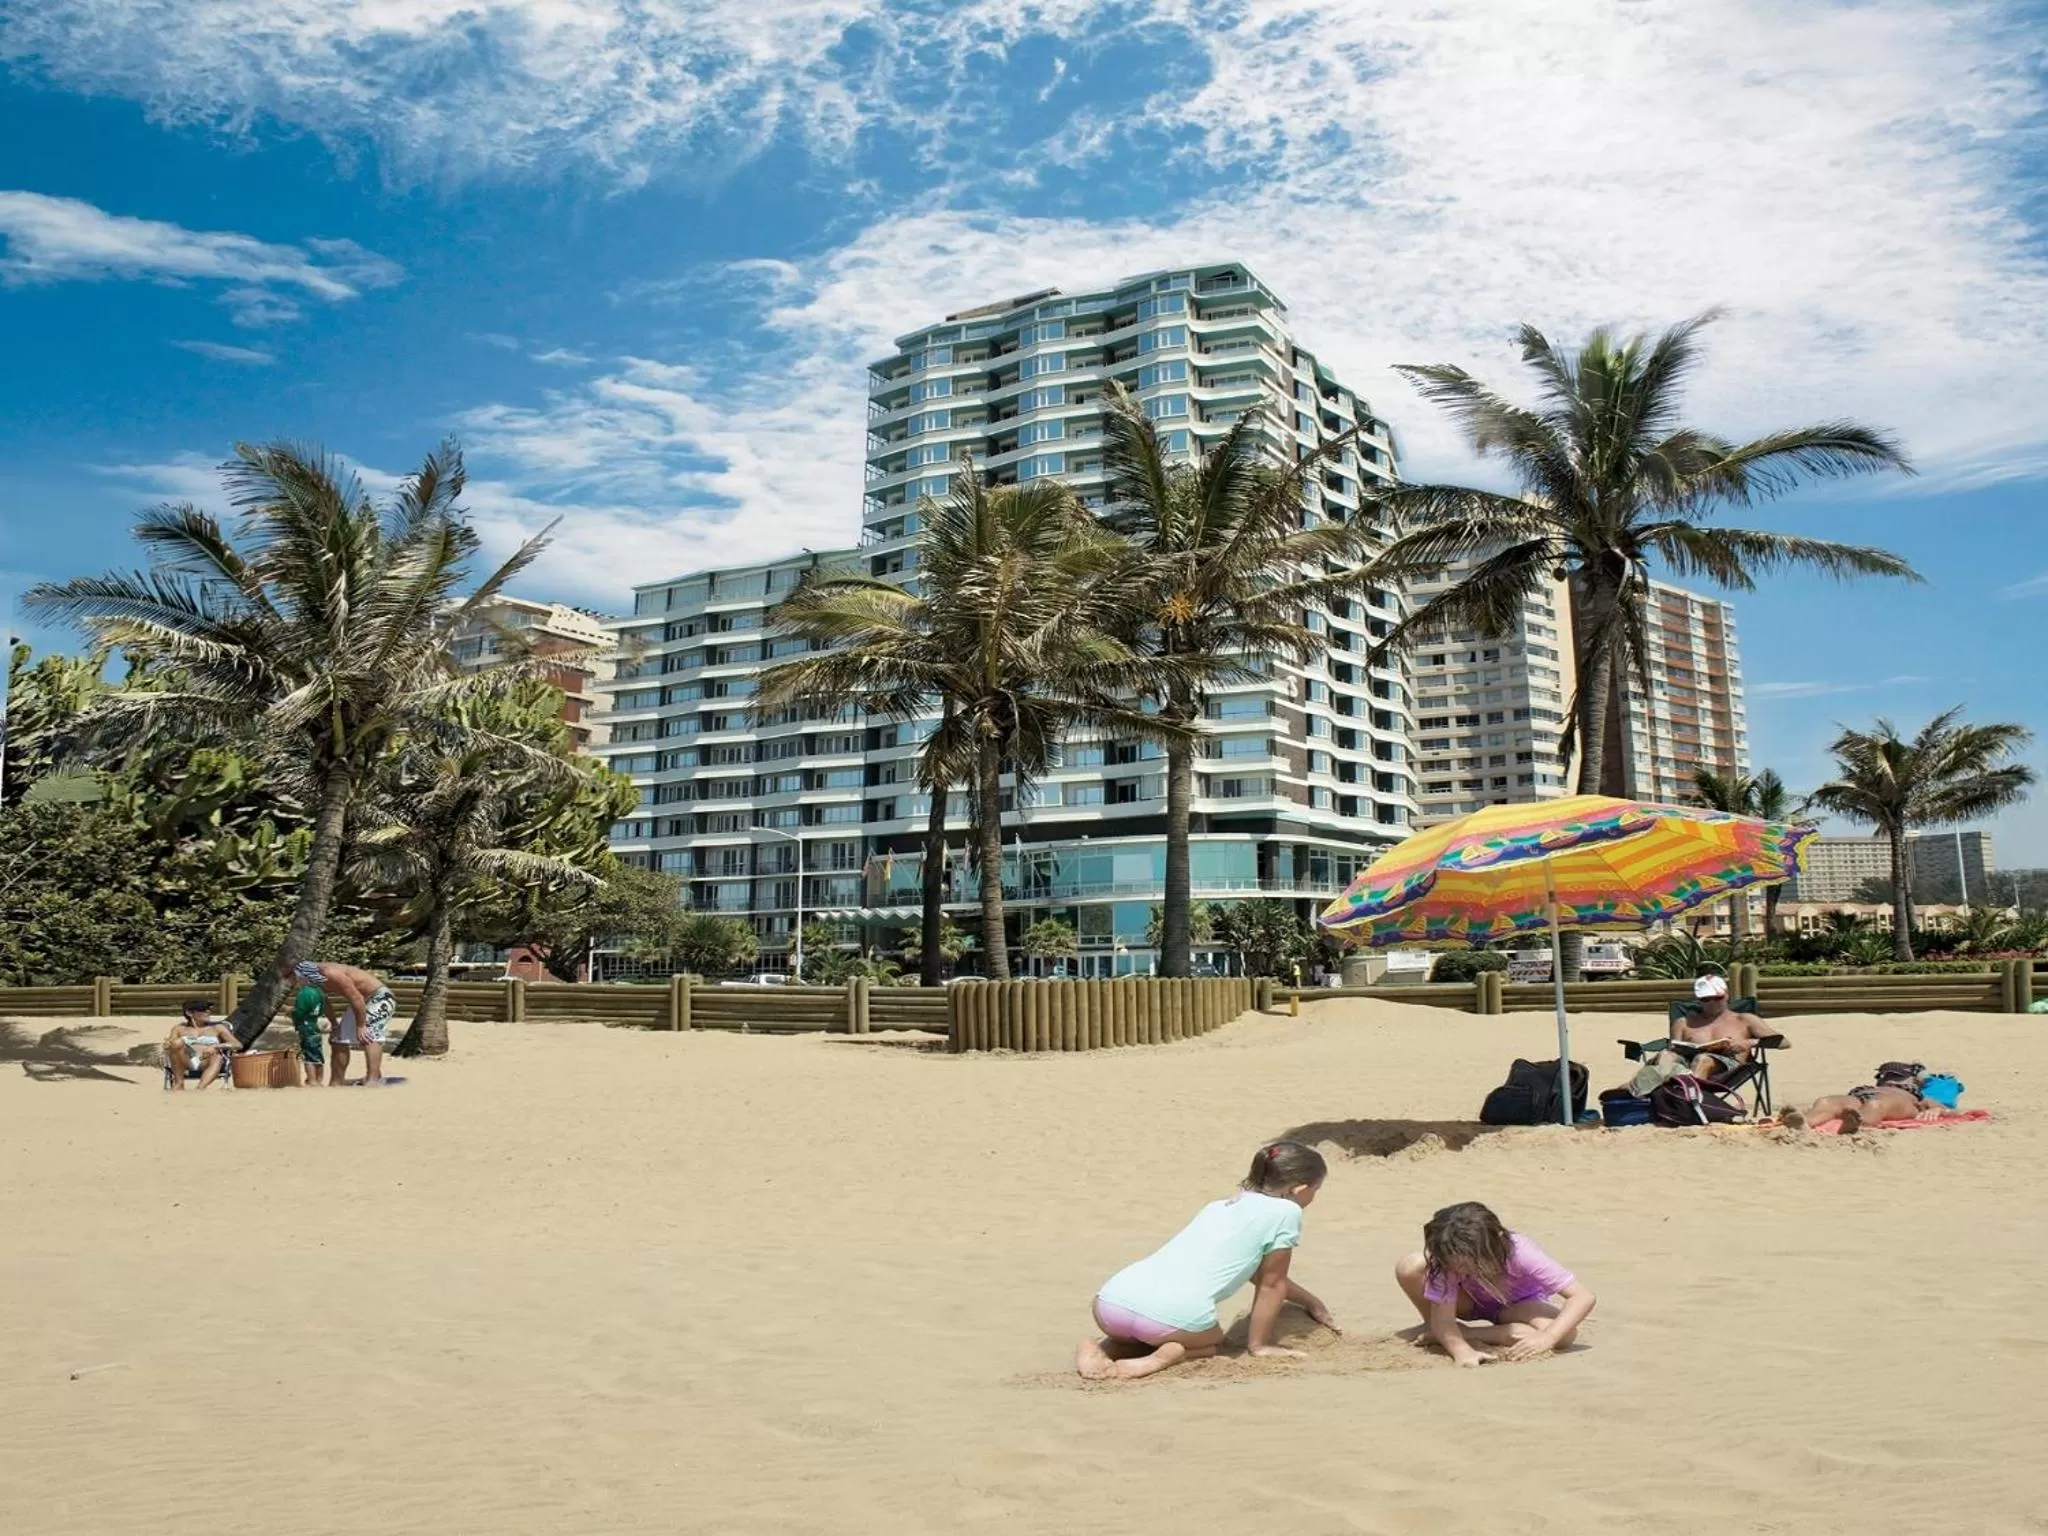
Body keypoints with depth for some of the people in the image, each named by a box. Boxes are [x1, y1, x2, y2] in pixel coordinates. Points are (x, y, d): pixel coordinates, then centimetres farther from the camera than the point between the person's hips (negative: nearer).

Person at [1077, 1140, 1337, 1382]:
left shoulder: (1218, 1206, 31)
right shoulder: (1285, 1212, 9)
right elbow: (1271, 1284, 15)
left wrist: (1310, 1302, 56)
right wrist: (1259, 1345, 28)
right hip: (1174, 1315, -6)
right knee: (1211, 1341, 28)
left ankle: (1099, 1351, 9)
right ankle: (1170, 1355, -2)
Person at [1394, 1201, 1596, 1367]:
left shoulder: (1520, 1252, -36)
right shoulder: (1447, 1258, -32)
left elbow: (1584, 1297, -37)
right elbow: (1443, 1319, -31)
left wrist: (1545, 1339, -46)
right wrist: (1462, 1350, -51)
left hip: (1519, 1305, 1)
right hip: (1473, 1304, 0)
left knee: (1565, 1333, -36)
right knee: (1410, 1268, -31)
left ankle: (1466, 1331, -20)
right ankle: (1436, 1330, -3)